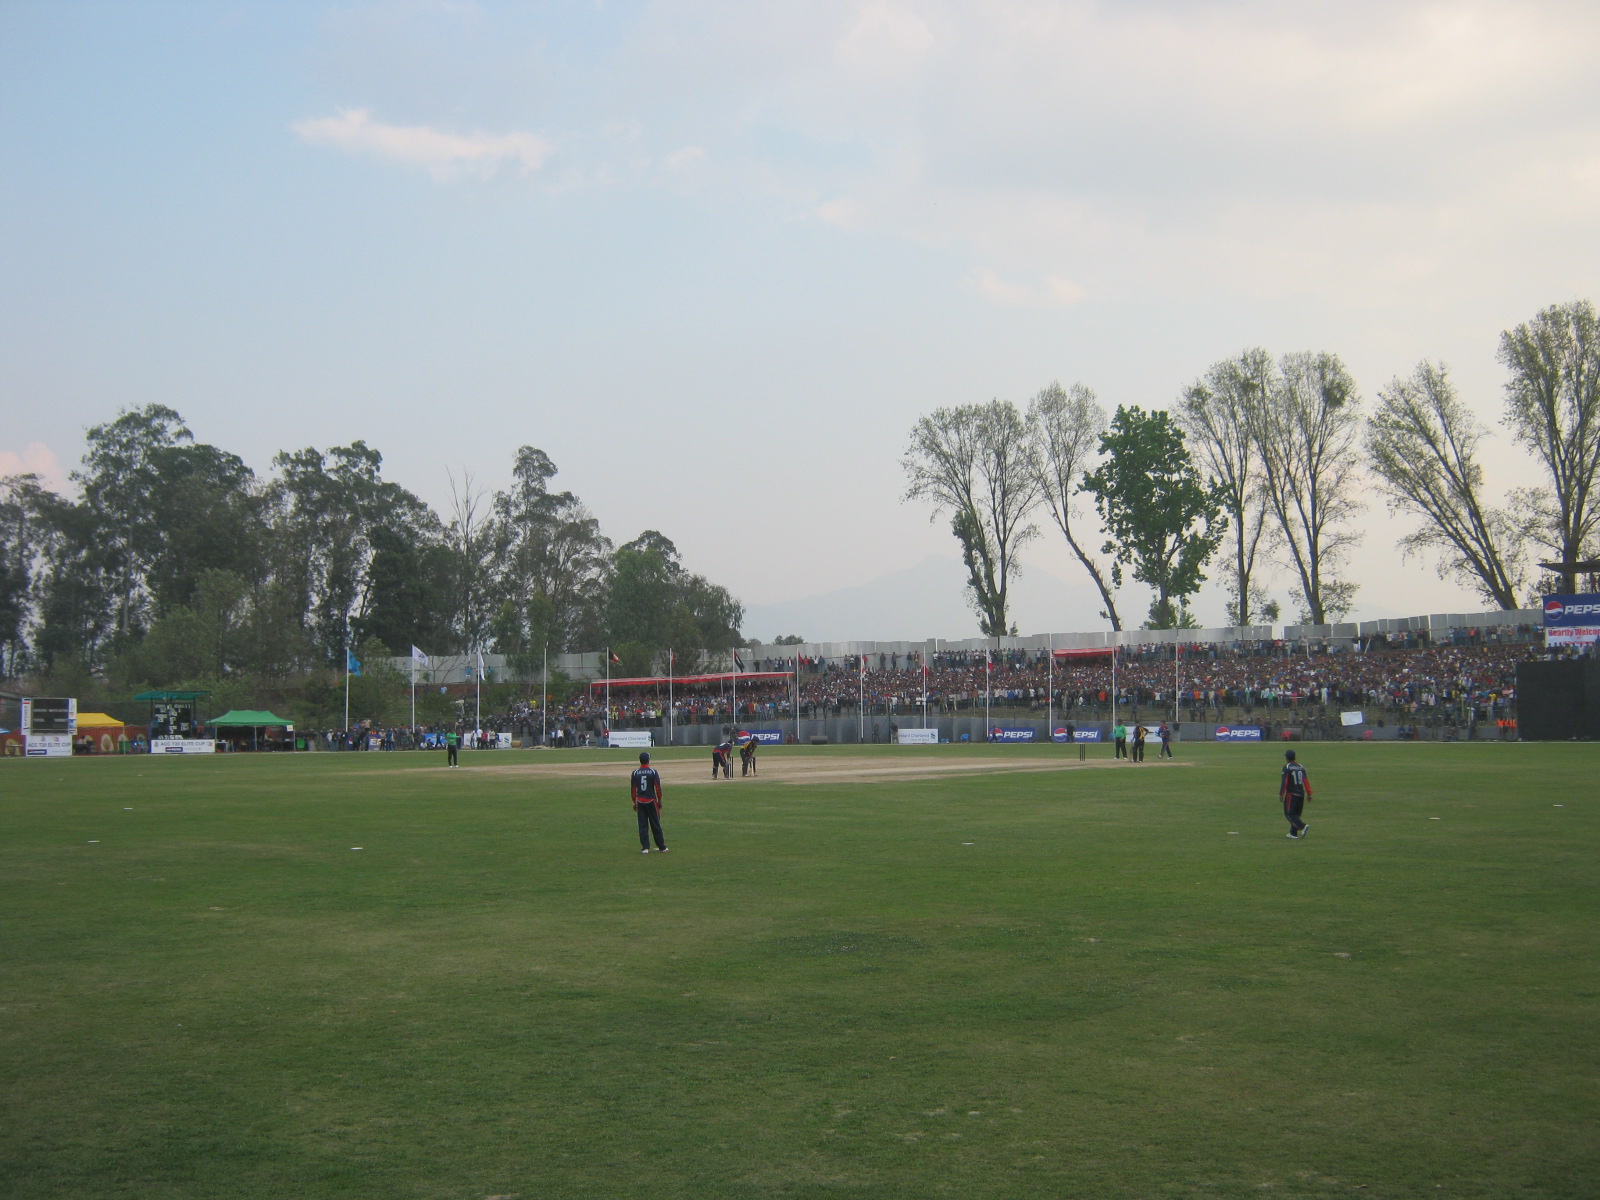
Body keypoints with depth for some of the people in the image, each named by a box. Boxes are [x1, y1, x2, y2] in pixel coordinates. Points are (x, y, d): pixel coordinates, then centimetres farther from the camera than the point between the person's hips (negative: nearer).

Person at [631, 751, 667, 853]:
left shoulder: (635, 773, 0)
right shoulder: (653, 772, -6)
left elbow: (632, 789, 3)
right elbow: (658, 787, -6)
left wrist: (634, 802, 12)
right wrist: (659, 800, 4)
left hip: (640, 802, 1)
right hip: (651, 801, -1)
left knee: (642, 825, 5)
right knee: (655, 825, 6)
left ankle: (645, 848, 1)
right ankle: (662, 847, 12)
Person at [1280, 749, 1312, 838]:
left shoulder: (1286, 767, -7)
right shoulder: (1301, 767, 12)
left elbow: (1284, 782, -13)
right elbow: (1306, 781, 7)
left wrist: (1281, 794, -11)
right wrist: (1309, 793, 6)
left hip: (1291, 794, -7)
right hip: (1301, 794, 7)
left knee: (1289, 813, -3)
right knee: (1296, 813, 15)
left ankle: (1303, 826, -24)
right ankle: (1293, 833, 16)